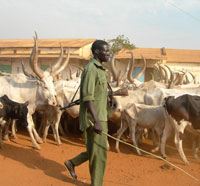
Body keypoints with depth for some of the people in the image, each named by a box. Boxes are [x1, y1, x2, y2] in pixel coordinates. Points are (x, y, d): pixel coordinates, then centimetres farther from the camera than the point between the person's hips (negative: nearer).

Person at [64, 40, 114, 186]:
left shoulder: (99, 69, 15)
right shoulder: (91, 69, -16)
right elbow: (87, 97, -24)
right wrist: (96, 121, -28)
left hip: (99, 117, 10)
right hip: (93, 119, -10)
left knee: (95, 150, 18)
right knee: (99, 152, 1)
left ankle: (72, 163, 35)